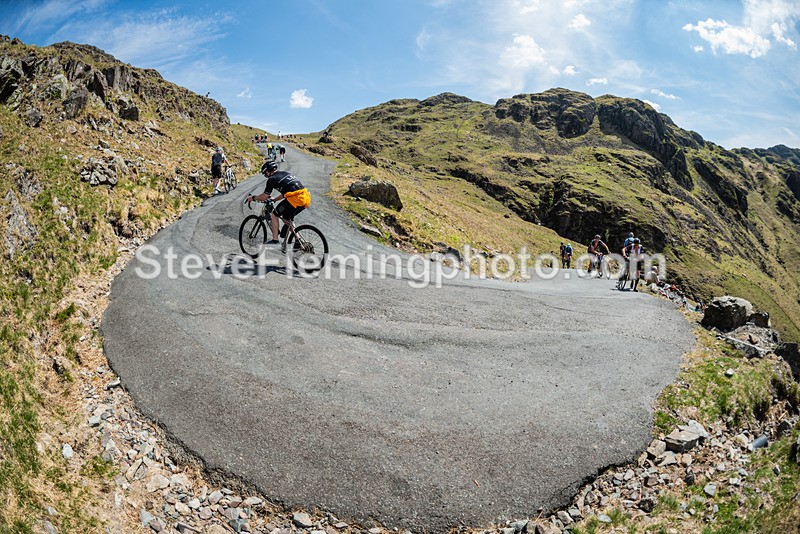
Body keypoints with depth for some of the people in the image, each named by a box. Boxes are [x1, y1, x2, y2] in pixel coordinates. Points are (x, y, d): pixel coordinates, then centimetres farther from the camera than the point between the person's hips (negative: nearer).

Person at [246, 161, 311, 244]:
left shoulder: (272, 179, 2)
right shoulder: (285, 173, 26)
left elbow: (264, 197, 6)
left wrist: (253, 198, 23)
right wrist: (274, 199, 47)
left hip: (296, 199, -8)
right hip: (306, 198, 8)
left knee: (275, 214, 12)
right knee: (286, 218, 26)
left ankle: (275, 240, 12)